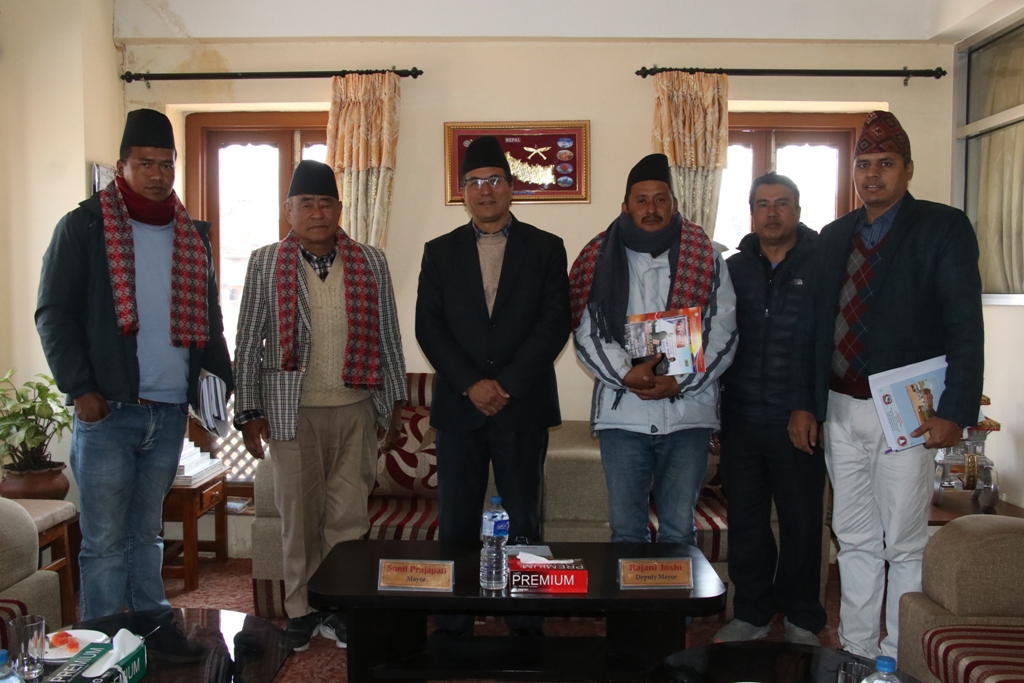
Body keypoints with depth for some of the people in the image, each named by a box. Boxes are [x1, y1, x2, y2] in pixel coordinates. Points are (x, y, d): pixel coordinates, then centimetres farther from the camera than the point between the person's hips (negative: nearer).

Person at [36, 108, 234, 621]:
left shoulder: (193, 236, 13)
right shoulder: (83, 226, 0)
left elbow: (209, 321, 17)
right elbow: (53, 313, -3)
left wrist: (224, 383, 6)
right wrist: (79, 388, -11)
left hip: (170, 410, 4)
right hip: (108, 409, -4)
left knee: (147, 533, 14)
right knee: (105, 541, 1)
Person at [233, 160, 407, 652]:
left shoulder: (370, 262, 5)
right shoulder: (265, 264, 2)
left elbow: (388, 338, 8)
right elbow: (248, 344, 3)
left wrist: (395, 404, 6)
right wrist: (249, 412, 0)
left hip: (357, 410, 1)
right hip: (293, 412, -1)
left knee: (349, 516, 7)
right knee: (299, 517, 9)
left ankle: (342, 608, 22)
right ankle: (301, 611, 24)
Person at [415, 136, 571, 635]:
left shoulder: (546, 248, 7)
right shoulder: (439, 252, 11)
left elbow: (555, 322, -3)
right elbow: (428, 326, 2)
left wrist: (507, 384, -11)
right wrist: (471, 384, -10)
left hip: (524, 406, -1)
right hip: (458, 406, 1)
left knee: (524, 523, 5)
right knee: (455, 524, 5)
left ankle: (525, 626, 16)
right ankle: (452, 627, 17)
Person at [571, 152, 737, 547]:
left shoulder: (704, 256, 6)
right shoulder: (600, 259, 6)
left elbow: (723, 331, 1)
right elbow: (587, 332, 0)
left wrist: (680, 381, -12)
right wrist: (625, 374, -16)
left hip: (688, 409, 0)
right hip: (621, 413, 1)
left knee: (679, 529, 6)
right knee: (625, 529, 8)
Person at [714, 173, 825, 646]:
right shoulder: (733, 269, 9)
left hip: (799, 422, -3)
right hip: (741, 419, 3)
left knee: (802, 522, 9)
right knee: (745, 520, 12)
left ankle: (802, 620, 26)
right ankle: (751, 613, 28)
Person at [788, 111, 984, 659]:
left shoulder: (944, 228, -3)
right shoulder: (834, 237, 11)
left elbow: (966, 326, -10)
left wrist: (955, 412, -18)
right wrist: (804, 403, 6)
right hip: (841, 410, 5)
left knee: (904, 545, 4)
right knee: (854, 539, 14)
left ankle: (900, 661, 20)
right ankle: (856, 652, 27)